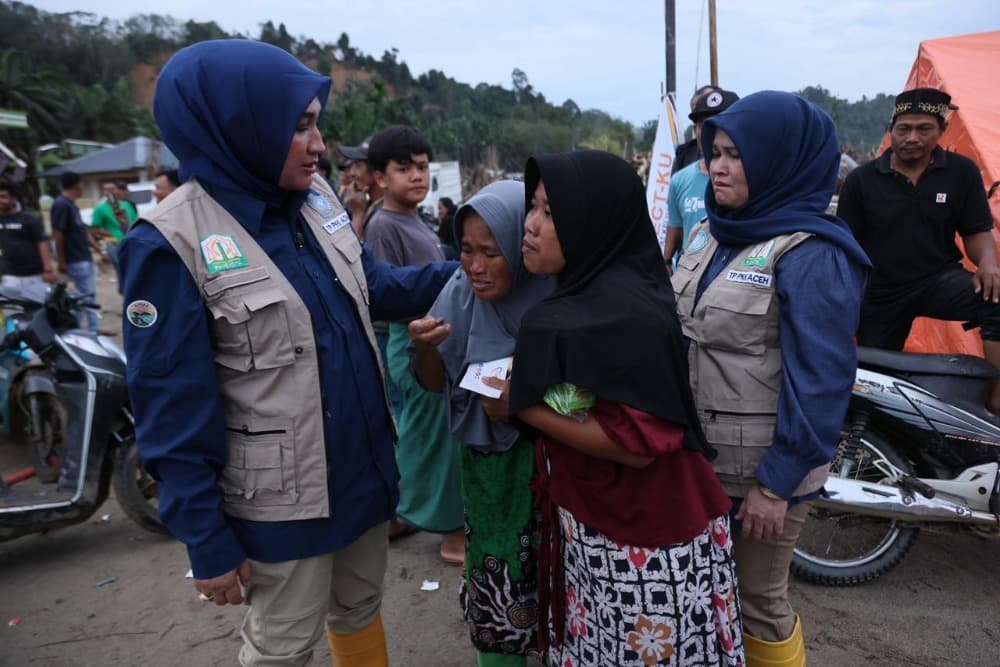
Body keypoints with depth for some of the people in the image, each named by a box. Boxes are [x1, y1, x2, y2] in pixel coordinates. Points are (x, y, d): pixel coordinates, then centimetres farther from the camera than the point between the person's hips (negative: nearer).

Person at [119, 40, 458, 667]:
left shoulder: (316, 196, -1)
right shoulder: (172, 243, -19)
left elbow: (374, 287, 13)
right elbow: (172, 411, -16)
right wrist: (208, 541, -12)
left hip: (364, 464, 6)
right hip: (284, 496, -6)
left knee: (360, 610, 25)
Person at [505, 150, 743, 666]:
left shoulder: (622, 313, -25)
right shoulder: (588, 291, 3)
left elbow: (637, 443, -26)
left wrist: (524, 408, -20)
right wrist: (525, 384, 2)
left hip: (641, 537, -8)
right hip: (595, 517, 8)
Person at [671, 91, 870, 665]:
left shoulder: (812, 254, -17)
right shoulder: (709, 233, 6)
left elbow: (821, 380, -19)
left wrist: (776, 482, -19)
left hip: (761, 465, -7)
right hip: (696, 452, 7)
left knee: (759, 602, 12)